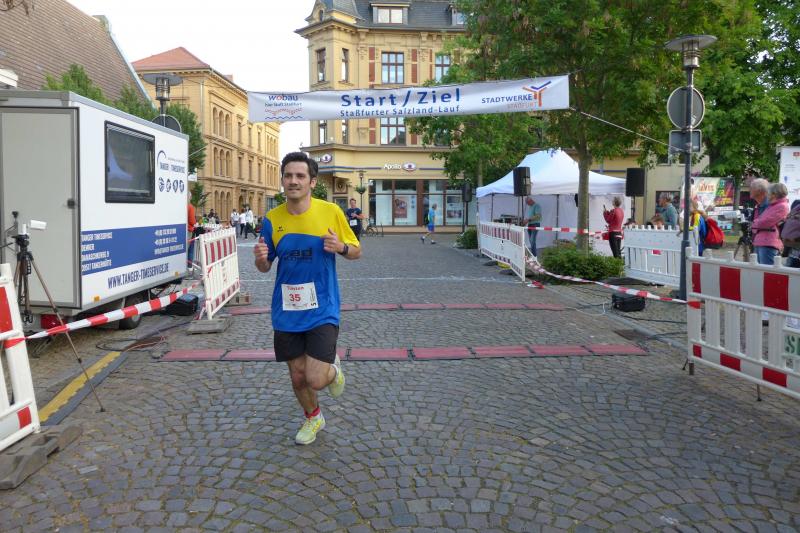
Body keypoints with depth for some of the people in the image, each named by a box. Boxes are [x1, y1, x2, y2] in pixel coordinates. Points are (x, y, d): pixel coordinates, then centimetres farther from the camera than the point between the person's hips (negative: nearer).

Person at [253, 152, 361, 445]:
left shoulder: (331, 211, -8)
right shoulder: (272, 219, -2)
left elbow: (356, 252, 3)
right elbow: (265, 267, 8)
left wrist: (341, 247, -20)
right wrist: (260, 258, -15)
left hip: (322, 310, -3)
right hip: (286, 313, 3)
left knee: (316, 379, -12)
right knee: (297, 376, 14)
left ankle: (333, 369, 26)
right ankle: (313, 417, 44)